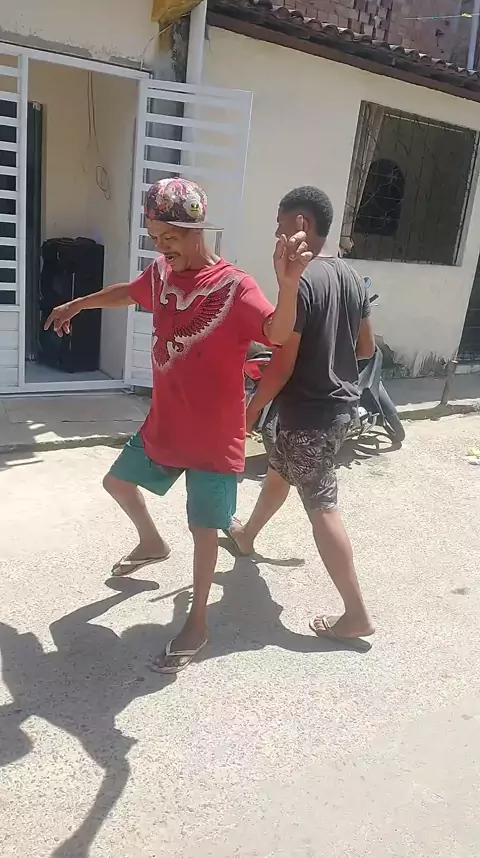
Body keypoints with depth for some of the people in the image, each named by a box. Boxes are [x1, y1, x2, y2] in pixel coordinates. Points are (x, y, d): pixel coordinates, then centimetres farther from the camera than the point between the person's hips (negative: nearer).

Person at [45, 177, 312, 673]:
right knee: (118, 480, 25)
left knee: (203, 528, 5)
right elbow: (126, 294, 22)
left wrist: (288, 285, -59)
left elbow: (278, 334, -39)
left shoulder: (235, 287, -21)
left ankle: (197, 624, 25)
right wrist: (77, 305, 38)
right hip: (162, 424, 7)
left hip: (214, 435, -7)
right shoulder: (160, 274, 0)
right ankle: (152, 543, 53)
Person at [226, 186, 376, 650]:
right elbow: (367, 347, 13)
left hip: (310, 412, -9)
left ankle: (356, 615, 5)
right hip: (341, 404, 9)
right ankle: (247, 535, 52)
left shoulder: (300, 282, -21)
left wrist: (251, 410, -8)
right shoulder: (352, 277, 6)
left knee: (322, 508, -2)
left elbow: (282, 363, -21)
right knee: (278, 472, 28)